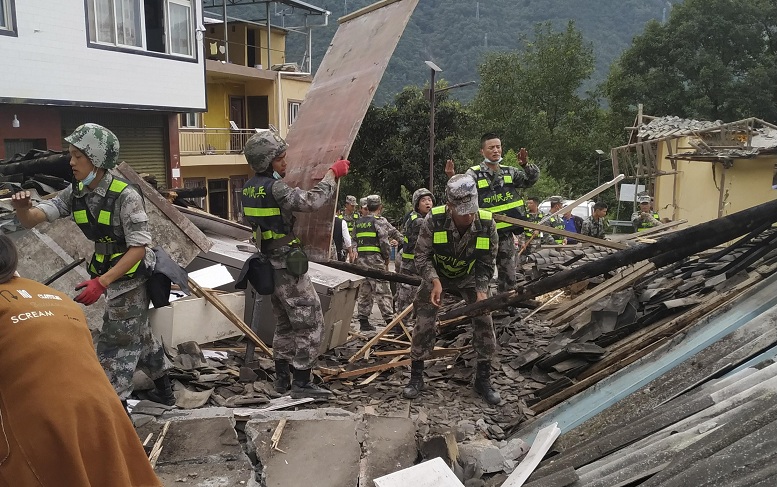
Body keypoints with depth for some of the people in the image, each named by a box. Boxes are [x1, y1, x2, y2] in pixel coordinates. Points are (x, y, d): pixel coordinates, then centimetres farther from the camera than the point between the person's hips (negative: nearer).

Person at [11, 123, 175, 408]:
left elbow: (139, 247, -24)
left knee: (114, 346, -4)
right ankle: (164, 390, 41)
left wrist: (101, 282, -30)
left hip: (132, 278, -8)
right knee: (137, 333, 22)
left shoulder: (124, 195, -24)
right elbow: (33, 219, -8)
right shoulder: (75, 193, -3)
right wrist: (22, 208, -33)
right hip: (111, 276, 8)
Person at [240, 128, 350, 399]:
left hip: (271, 264, 10)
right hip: (288, 265, -9)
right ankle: (302, 383, 0)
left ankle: (282, 379, 24)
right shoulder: (274, 188, -20)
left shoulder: (250, 188, 9)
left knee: (284, 323, 18)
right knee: (311, 322, -3)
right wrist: (333, 174, -16)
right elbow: (311, 202, -28)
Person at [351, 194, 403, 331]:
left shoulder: (358, 222, 16)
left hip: (360, 260, 7)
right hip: (375, 259, -7)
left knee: (364, 292, 10)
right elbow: (385, 242, -11)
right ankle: (390, 320, -5)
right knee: (383, 292, -5)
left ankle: (363, 321, 12)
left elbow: (354, 241, 16)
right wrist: (387, 258, 0)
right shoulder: (380, 221, -6)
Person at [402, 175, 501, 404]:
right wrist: (435, 281, -36)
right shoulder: (434, 220, -31)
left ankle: (483, 379, 7)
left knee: (484, 321, -8)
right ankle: (416, 377, 9)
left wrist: (481, 291, -27)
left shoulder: (487, 224, -26)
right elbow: (421, 257, -21)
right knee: (424, 323, -7)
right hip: (436, 275, -1)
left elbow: (486, 264, -14)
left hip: (469, 277, 1)